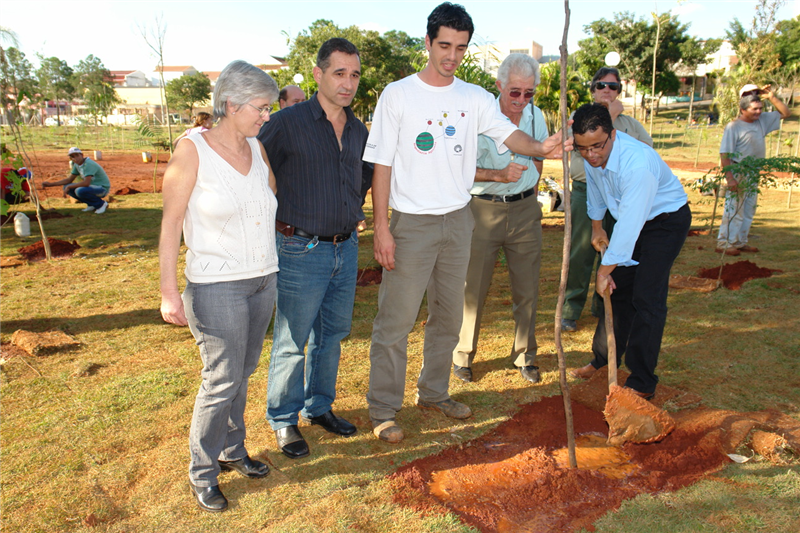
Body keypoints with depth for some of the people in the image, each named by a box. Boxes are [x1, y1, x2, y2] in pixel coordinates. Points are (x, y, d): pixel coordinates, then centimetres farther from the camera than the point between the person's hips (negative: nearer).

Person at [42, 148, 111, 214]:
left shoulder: (89, 164, -24)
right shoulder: (77, 164, 4)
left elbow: (86, 183, -33)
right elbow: (69, 180, 12)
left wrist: (69, 187, -22)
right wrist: (51, 184, 4)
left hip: (102, 188, -9)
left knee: (80, 191, -35)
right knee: (66, 187, 0)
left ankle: (101, 204, -9)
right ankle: (92, 204, 5)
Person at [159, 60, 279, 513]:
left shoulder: (257, 149, 6)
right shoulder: (193, 151, -10)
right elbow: (171, 224, -9)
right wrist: (169, 292, -12)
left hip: (264, 280, 6)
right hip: (217, 286, -5)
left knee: (242, 374, 15)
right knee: (222, 381, 0)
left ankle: (233, 450, 34)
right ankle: (203, 472, 20)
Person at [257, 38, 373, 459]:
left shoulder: (358, 130, 9)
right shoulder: (288, 123, -11)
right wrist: (277, 219, -6)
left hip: (346, 248, 7)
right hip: (302, 251, -6)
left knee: (333, 334, 17)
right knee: (292, 341, 4)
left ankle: (319, 406, 35)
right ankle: (283, 420, 23)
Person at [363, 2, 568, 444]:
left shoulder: (475, 99, 7)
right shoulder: (398, 95, -4)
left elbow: (509, 134, -6)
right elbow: (381, 164, -6)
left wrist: (539, 148, -29)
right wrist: (381, 228, -12)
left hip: (458, 220, 5)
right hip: (412, 222, -4)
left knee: (448, 316, 15)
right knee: (396, 320, -2)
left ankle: (433, 393, 33)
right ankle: (383, 410, 12)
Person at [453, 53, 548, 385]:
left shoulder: (536, 116, 5)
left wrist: (530, 192, 15)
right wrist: (499, 175, -24)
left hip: (525, 211, 4)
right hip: (483, 209, -4)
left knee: (527, 289, 8)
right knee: (472, 288, 2)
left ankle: (525, 356, 25)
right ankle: (462, 357, 19)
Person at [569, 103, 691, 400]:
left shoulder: (637, 163, -38)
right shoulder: (591, 156, -14)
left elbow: (629, 225, -36)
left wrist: (605, 269, -29)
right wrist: (597, 226, 16)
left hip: (666, 219, -7)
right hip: (629, 218, 7)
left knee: (646, 298, -12)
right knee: (617, 289, 10)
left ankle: (642, 383, -3)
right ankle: (604, 359, 26)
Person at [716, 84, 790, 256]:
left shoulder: (762, 120, 8)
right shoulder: (733, 126, -14)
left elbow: (785, 113, 20)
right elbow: (724, 154, -18)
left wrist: (772, 97, 4)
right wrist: (729, 177, -24)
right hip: (738, 174, -8)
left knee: (749, 211, 12)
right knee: (734, 210, -7)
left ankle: (740, 242, 21)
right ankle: (723, 244, -2)